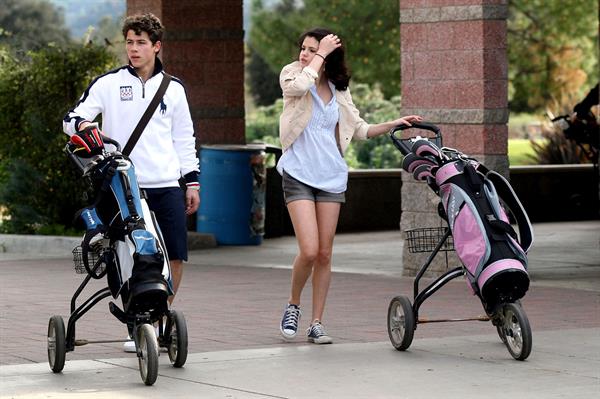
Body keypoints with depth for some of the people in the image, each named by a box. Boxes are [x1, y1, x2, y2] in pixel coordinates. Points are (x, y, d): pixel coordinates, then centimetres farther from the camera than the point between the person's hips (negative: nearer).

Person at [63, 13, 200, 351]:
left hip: (166, 186, 2)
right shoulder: (108, 83, 4)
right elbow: (73, 118, 1)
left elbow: (184, 139, 18)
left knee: (175, 257, -2)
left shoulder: (173, 89, 12)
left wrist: (192, 182, 13)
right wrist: (81, 124, -22)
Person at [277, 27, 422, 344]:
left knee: (325, 254, 3)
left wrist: (394, 124, 5)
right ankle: (292, 307, 11)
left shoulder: (338, 91, 11)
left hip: (330, 176, 4)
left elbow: (360, 129, 18)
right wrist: (321, 54, -17)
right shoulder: (292, 74, 0)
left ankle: (317, 324, 10)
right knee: (309, 251, -14)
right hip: (299, 174, -4)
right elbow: (298, 85, -26)